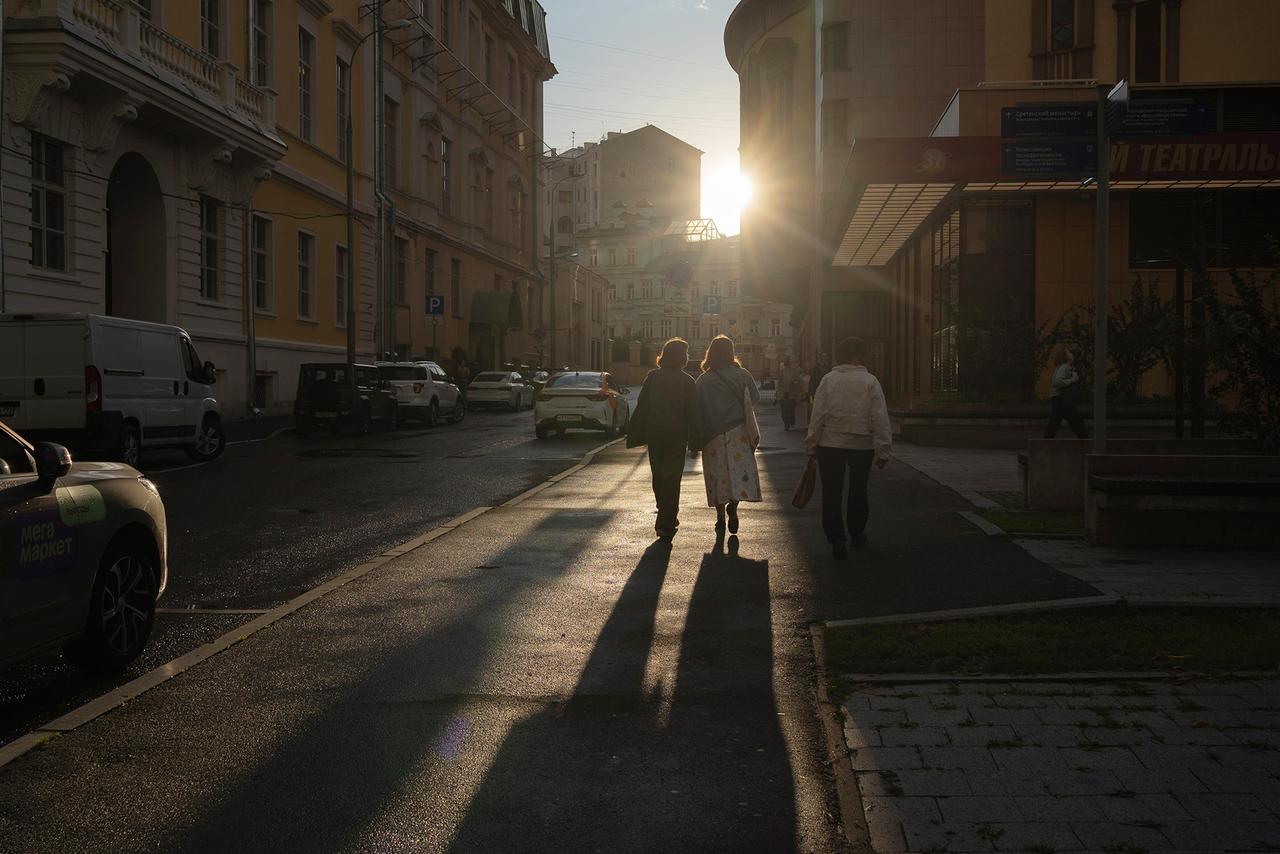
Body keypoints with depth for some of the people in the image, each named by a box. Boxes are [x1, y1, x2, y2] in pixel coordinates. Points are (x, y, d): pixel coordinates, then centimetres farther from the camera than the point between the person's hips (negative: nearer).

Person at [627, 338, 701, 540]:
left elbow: (641, 407, 1)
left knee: (658, 477, 18)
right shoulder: (686, 381, -6)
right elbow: (692, 413, -7)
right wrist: (694, 441, -2)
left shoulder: (652, 377, 1)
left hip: (654, 435, 3)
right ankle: (666, 523, -3)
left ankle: (666, 517, 34)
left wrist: (635, 435, 5)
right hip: (676, 436, -3)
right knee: (671, 478, 1)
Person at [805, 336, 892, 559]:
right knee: (858, 491, 19)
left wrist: (812, 446, 3)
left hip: (830, 446, 0)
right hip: (862, 446, 0)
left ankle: (836, 539, -3)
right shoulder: (870, 382, -6)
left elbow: (817, 416, -4)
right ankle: (857, 533, 32)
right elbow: (880, 419, -8)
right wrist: (884, 450, -2)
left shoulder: (828, 380, -4)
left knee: (832, 493, 5)